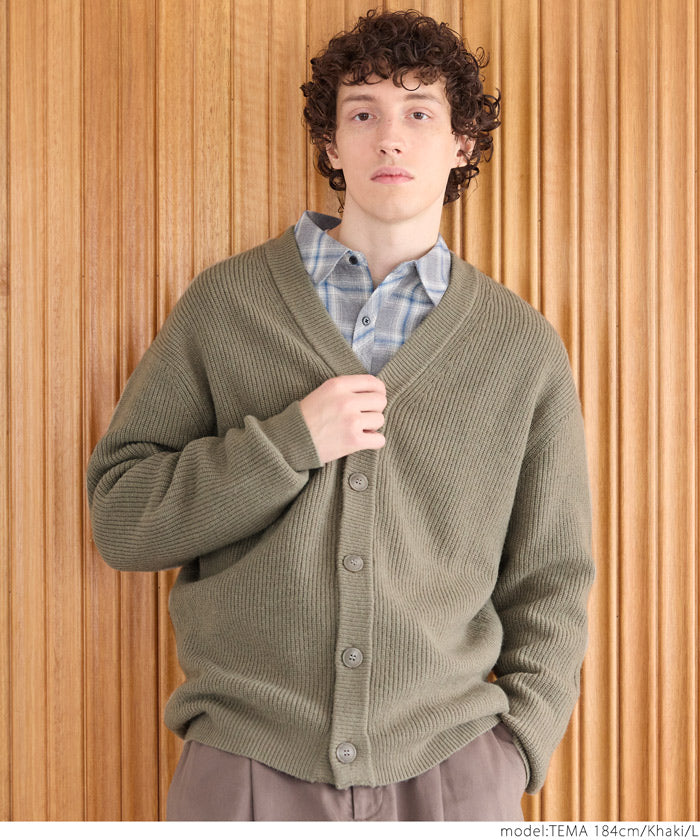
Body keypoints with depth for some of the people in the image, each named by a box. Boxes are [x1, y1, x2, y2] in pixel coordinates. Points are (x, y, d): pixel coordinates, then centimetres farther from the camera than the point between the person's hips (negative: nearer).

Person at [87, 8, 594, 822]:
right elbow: (119, 516, -1)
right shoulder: (223, 305, 1)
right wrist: (288, 442, -13)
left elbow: (550, 583, 8)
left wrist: (512, 751, -2)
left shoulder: (525, 349, 3)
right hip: (246, 760, 0)